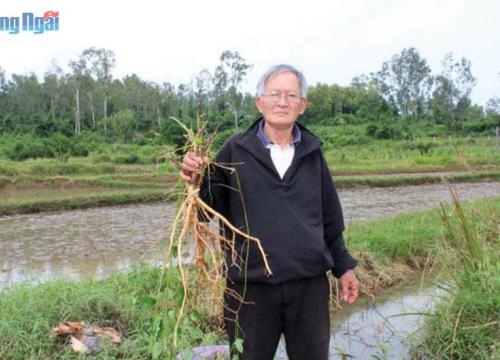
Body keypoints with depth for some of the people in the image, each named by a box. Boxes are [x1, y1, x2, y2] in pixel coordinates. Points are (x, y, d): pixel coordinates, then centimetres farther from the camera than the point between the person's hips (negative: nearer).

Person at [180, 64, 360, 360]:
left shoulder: (312, 152, 4)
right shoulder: (235, 151, -5)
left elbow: (329, 217, 12)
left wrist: (344, 266, 14)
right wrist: (195, 181, -23)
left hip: (310, 283, 3)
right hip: (250, 285, -2)